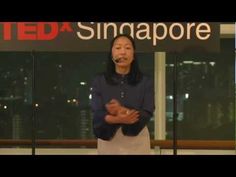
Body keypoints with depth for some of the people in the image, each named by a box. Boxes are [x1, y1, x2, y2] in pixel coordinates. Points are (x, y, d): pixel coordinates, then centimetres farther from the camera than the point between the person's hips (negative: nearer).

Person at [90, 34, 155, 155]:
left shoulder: (145, 82, 3)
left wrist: (123, 111, -27)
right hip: (108, 143, 0)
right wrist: (118, 119, -28)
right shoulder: (99, 81, 3)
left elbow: (146, 114, -8)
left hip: (137, 143, 0)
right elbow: (97, 115, -7)